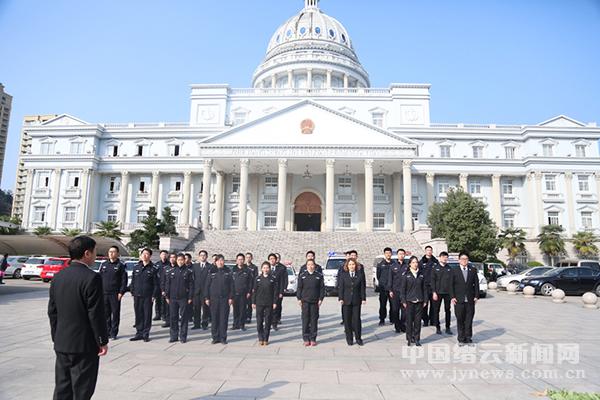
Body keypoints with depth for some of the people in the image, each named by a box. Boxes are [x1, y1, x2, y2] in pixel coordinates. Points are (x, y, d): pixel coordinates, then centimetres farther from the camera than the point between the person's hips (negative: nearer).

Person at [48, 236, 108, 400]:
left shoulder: (58, 277, 4)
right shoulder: (92, 278, -19)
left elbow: (52, 311, 9)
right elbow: (96, 314, -18)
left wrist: (56, 337, 19)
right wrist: (103, 341, -8)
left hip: (61, 344, 7)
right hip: (84, 345, -7)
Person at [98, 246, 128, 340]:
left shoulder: (121, 265, -1)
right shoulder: (104, 264, 11)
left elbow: (124, 280, -4)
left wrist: (121, 292, -11)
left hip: (115, 294, -4)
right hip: (104, 293, 4)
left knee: (115, 313, 1)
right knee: (105, 313, 8)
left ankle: (113, 333, 9)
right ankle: (107, 332, 19)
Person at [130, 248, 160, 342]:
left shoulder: (153, 269, -2)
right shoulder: (136, 268, 10)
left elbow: (156, 284, -3)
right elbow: (133, 281, 15)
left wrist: (154, 295, -8)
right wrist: (133, 292, 8)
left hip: (147, 296, -4)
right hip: (137, 296, 4)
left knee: (147, 315, 1)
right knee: (138, 315, 9)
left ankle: (145, 334, 10)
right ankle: (139, 333, 19)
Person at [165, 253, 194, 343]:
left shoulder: (189, 272, 0)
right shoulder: (171, 271, 7)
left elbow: (191, 285, -1)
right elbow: (167, 284, 10)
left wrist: (190, 297, -7)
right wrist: (167, 296, 5)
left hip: (184, 298, -3)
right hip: (173, 298, 3)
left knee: (183, 318, 1)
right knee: (173, 318, 7)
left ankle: (183, 337, 10)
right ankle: (173, 336, 18)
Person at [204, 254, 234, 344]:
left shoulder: (228, 273, 4)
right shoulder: (212, 273, 4)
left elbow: (231, 286, 4)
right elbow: (207, 286, 5)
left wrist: (231, 297, -4)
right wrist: (206, 298, -1)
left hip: (225, 299, -1)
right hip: (214, 299, 1)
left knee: (224, 319, 1)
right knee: (214, 319, 4)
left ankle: (223, 338, 10)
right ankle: (215, 338, 14)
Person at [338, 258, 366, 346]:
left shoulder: (360, 276, 4)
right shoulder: (343, 275, 4)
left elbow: (362, 288, 4)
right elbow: (341, 288, 2)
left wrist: (363, 298, -2)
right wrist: (341, 298, -6)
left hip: (356, 301, 0)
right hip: (346, 301, 0)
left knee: (357, 319, 1)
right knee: (347, 320, 3)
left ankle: (358, 338, 13)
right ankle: (349, 339, 13)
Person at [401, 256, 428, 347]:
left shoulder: (421, 275, 7)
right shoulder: (406, 275, -1)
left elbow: (424, 288, 10)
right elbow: (403, 289, 0)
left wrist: (425, 300, 5)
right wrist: (403, 301, -4)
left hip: (419, 301, 2)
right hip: (409, 301, -2)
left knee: (418, 320, 5)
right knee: (409, 320, 1)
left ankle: (417, 339, 16)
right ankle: (410, 339, 12)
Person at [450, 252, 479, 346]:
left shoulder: (473, 270, 8)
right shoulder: (454, 271, 3)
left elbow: (476, 284, 8)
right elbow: (451, 285, 2)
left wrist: (476, 296, 0)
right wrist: (452, 297, -6)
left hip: (470, 300, 1)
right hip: (459, 300, -1)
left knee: (469, 320, 5)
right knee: (460, 320, 3)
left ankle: (468, 338, 17)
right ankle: (461, 339, 12)